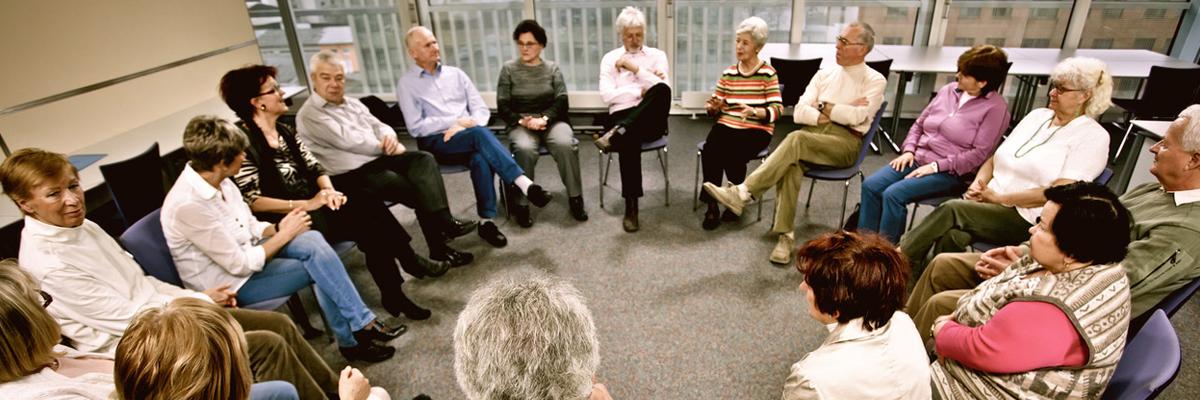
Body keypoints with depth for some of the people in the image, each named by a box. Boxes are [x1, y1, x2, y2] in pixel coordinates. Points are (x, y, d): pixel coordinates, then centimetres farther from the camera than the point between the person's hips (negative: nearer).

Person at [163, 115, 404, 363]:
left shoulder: (217, 180, -2)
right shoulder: (188, 204, -27)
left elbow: (250, 226, 9)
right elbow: (241, 265, -25)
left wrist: (279, 228, -11)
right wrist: (285, 235, -16)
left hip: (244, 251, 7)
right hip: (228, 281, -7)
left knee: (312, 240, -17)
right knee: (318, 268, -16)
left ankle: (362, 324, -17)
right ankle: (351, 340, -2)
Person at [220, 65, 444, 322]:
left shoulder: (285, 131, 14)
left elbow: (315, 168, 12)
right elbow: (251, 201, -17)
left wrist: (329, 190, -11)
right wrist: (307, 204, -22)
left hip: (311, 205, 7)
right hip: (284, 220, -7)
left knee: (367, 204, -20)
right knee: (366, 218, -26)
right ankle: (409, 261, -7)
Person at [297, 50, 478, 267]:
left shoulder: (352, 103, 19)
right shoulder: (309, 115, -6)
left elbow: (379, 126, 15)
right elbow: (348, 141, -16)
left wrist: (389, 138, -10)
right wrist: (386, 147, -10)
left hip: (379, 158, 7)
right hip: (352, 174, -7)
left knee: (423, 159, -20)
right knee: (417, 188, -23)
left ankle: (443, 222, -31)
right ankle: (439, 247, -16)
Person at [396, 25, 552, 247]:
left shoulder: (455, 73, 17)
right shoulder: (406, 84, 5)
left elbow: (481, 109, 11)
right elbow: (416, 127, -4)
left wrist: (467, 125, -10)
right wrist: (455, 122, -10)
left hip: (468, 138, 3)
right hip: (435, 142, -3)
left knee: (480, 158, -34)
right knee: (480, 134, -34)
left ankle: (487, 221, -29)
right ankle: (525, 183, -40)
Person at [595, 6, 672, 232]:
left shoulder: (657, 55, 16)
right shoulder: (610, 58, 15)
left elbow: (664, 88, -2)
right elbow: (607, 96, -1)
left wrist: (634, 68, -4)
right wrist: (641, 91, -4)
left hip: (651, 120, 1)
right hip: (621, 117, -1)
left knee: (661, 91, -34)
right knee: (629, 140, -39)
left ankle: (616, 135, -39)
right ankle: (631, 207, -33)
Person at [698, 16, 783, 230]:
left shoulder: (768, 73, 2)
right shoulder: (728, 73, 14)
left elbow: (777, 109, -6)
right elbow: (713, 107, 14)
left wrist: (754, 111, -24)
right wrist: (713, 105, -10)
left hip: (756, 129, -3)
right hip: (726, 125, 3)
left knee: (732, 155, -31)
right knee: (709, 152, -28)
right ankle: (712, 205, -16)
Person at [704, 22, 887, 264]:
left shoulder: (875, 81, 7)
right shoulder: (824, 74, 20)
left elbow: (855, 117, -10)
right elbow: (799, 112, 9)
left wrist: (824, 106, 1)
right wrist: (822, 117, -6)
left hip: (846, 142, -3)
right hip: (811, 135, 4)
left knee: (797, 139, -35)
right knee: (791, 165, -33)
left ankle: (743, 193, -40)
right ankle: (785, 236, -32)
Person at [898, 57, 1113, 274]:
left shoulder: (1093, 136, -3)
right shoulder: (1037, 115, 16)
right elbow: (995, 158, 17)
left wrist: (1000, 197, -14)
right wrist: (978, 185, -2)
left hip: (1029, 220, -4)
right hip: (991, 205, 5)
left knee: (952, 209, -28)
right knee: (952, 235, -30)